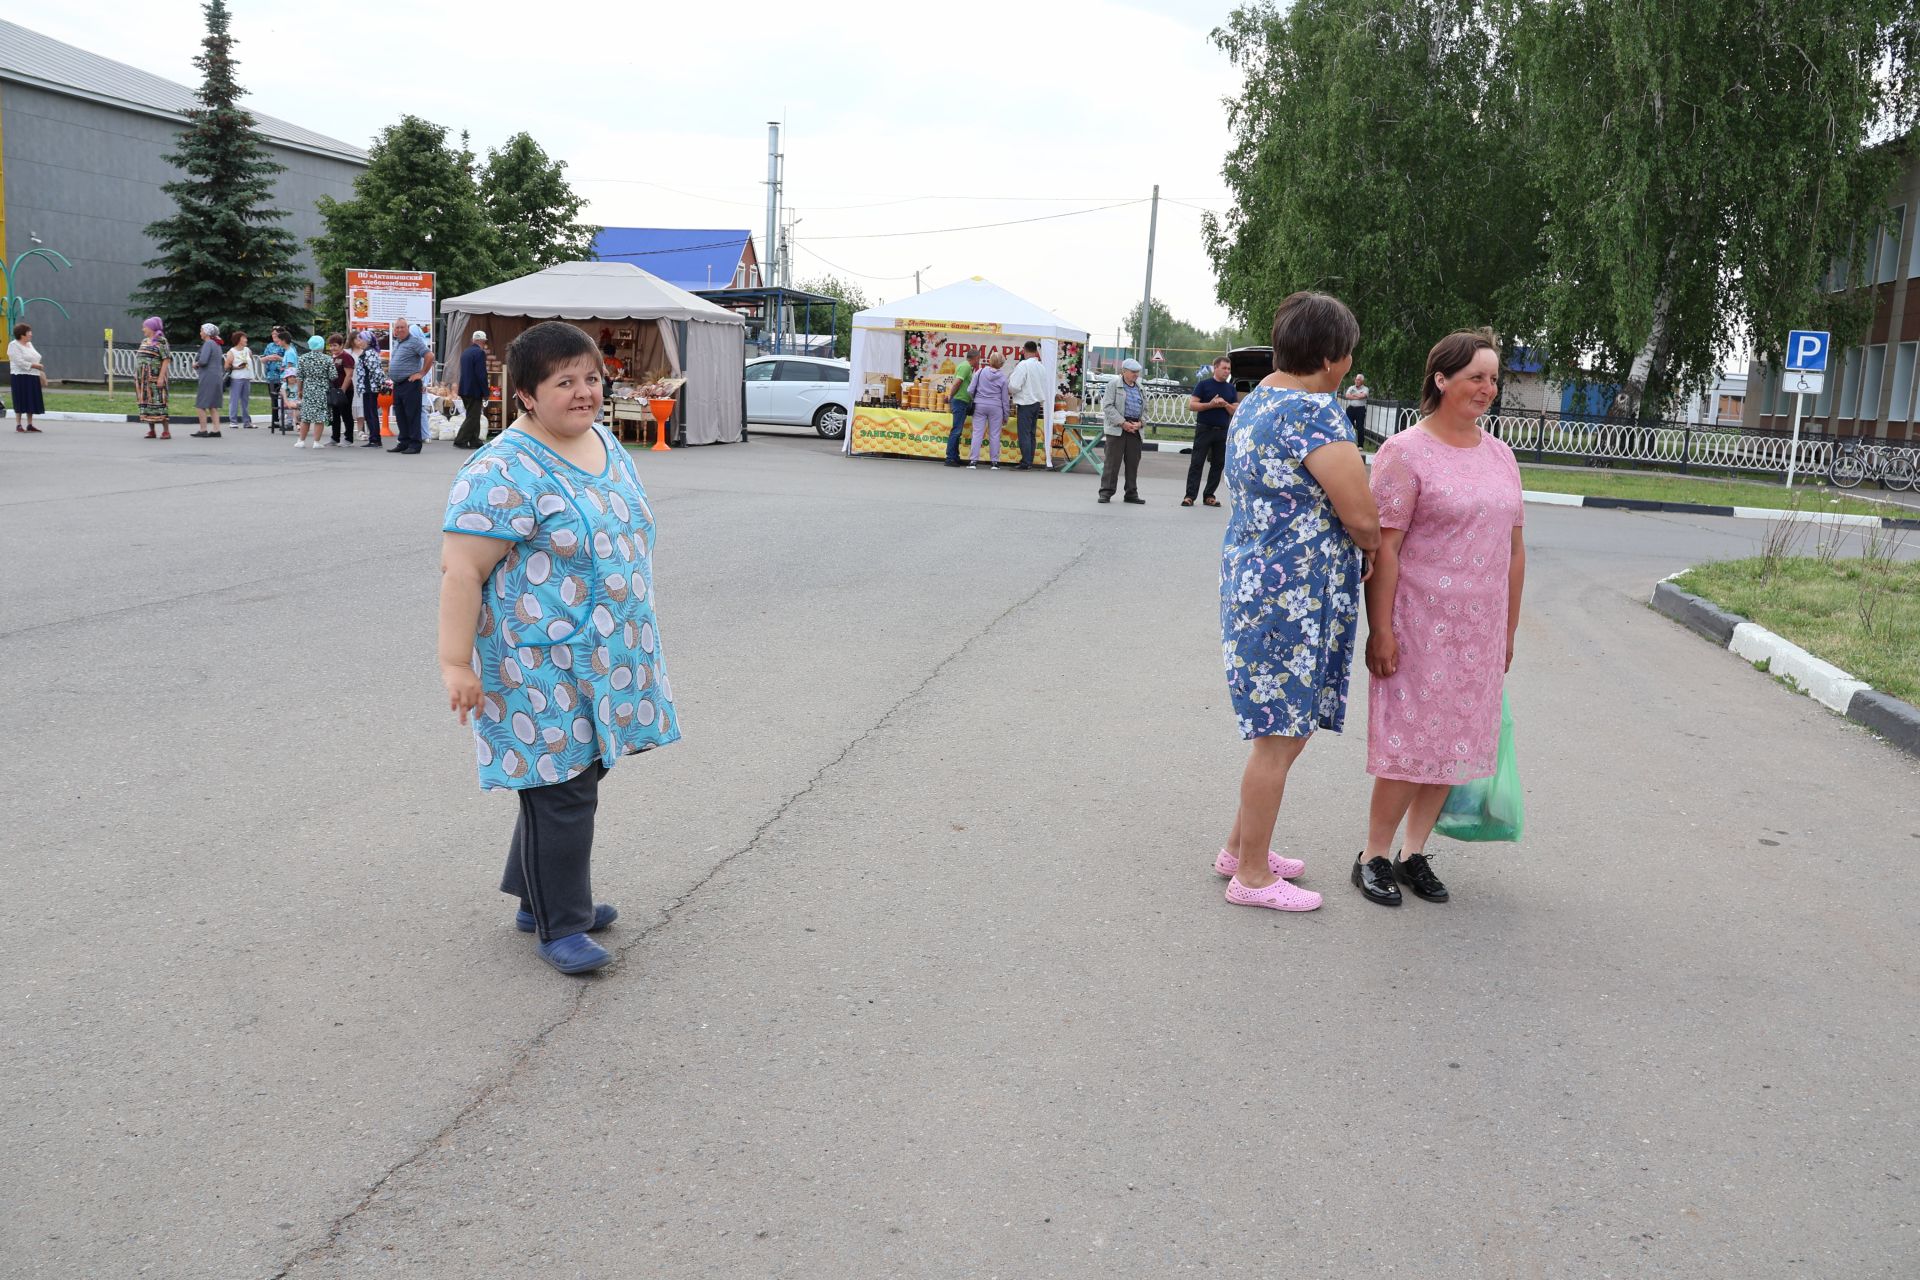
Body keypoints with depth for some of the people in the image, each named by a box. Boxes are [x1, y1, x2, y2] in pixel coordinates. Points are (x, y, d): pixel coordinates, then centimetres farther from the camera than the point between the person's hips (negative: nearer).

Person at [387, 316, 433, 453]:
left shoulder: (414, 340, -10)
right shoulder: (397, 342, 18)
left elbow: (430, 356, -20)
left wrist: (422, 374, -16)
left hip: (410, 384, -9)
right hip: (397, 384, 9)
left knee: (412, 415, -7)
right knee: (400, 415, 11)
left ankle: (414, 444, -5)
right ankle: (404, 443, 17)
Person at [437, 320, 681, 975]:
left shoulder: (607, 445, 8)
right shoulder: (504, 473, -19)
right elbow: (461, 570, -20)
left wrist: (630, 632, 22)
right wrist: (456, 661, -22)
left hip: (602, 658, 8)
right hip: (542, 668, -8)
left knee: (575, 774, 16)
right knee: (560, 788, -3)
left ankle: (541, 895, 31)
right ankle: (559, 925, 11)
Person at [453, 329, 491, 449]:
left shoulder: (465, 352, 14)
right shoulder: (480, 353, -14)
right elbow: (482, 375, -18)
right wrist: (485, 393, -13)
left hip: (464, 389, 9)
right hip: (474, 390, -9)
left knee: (473, 417, 15)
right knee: (472, 417, -4)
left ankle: (474, 441, 18)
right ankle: (460, 441, -6)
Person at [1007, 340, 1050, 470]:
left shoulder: (1023, 365, -14)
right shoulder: (1041, 367, 8)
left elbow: (1014, 386, -17)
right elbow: (1046, 385, 12)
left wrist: (1008, 391, 2)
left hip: (1025, 404, -7)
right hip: (1037, 403, 7)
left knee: (1024, 434, -4)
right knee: (1032, 433, 12)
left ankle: (1026, 463, -6)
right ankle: (1029, 461, 14)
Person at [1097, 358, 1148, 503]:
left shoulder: (1141, 389, 18)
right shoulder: (1113, 385, 0)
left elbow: (1145, 409, 20)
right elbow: (1108, 407, -9)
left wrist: (1139, 423, -1)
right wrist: (1123, 423, -15)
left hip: (1135, 430, 5)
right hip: (1117, 429, -5)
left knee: (1133, 462, 6)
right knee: (1112, 461, -5)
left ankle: (1132, 493, 14)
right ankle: (1106, 492, 0)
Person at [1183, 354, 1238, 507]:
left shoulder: (1231, 389, 12)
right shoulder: (1203, 384, 0)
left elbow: (1236, 411, 10)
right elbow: (1192, 405, -5)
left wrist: (1225, 405, -10)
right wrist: (1211, 405, -15)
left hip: (1223, 431, 4)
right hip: (1204, 429, -4)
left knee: (1218, 464, 4)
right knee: (1196, 463, -5)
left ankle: (1209, 496, 11)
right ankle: (1190, 496, -7)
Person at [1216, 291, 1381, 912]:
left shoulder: (1255, 403, 12)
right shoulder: (1314, 414, -18)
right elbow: (1361, 517, -19)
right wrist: (1375, 551, 3)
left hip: (1253, 580, 10)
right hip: (1293, 597, -10)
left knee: (1282, 729, 19)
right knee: (1280, 735, 1)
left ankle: (1240, 848, 30)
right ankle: (1252, 876, 12)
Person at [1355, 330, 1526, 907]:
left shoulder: (1500, 455, 12)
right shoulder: (1405, 452, -8)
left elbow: (1513, 549, 16)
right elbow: (1383, 547, -13)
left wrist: (1508, 631, 14)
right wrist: (1380, 630, -17)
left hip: (1480, 631, 6)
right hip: (1420, 624, -6)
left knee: (1452, 744, 10)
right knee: (1409, 742, -3)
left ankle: (1414, 853, 23)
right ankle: (1374, 856, 12)